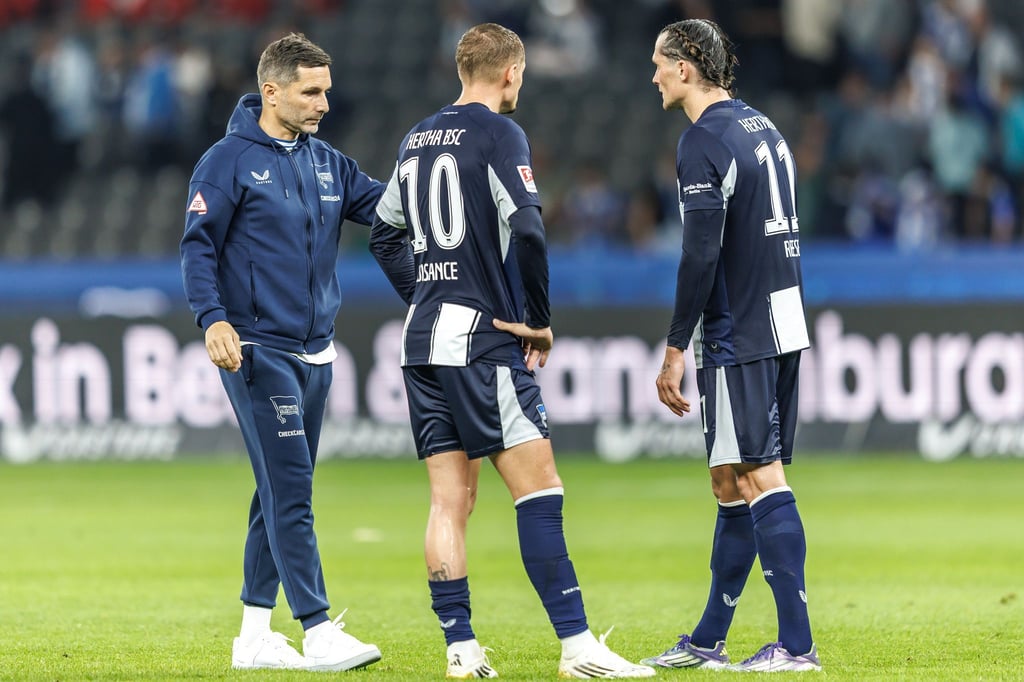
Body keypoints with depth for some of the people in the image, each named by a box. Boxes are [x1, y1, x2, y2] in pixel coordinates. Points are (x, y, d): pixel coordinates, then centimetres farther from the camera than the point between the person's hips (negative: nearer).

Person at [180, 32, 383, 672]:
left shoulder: (328, 163, 13)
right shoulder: (230, 160, -6)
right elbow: (198, 247, -9)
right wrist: (214, 318, -21)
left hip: (315, 351, 7)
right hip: (258, 350, -7)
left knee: (283, 494, 10)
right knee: (290, 493, -12)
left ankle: (255, 633, 16)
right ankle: (318, 632, -13)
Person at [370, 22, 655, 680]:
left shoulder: (418, 138, 15)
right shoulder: (497, 133, -8)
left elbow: (385, 235, 24)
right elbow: (525, 230, -19)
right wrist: (540, 321, -8)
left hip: (425, 341, 8)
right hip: (485, 339, -8)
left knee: (451, 498, 6)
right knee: (539, 489, -8)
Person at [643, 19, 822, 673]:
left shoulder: (704, 141, -12)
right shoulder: (764, 128, 16)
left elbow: (700, 255, -18)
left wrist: (675, 350, -14)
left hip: (738, 338, -9)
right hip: (782, 327, 9)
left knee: (758, 478, -10)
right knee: (732, 482, 13)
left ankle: (797, 643, -14)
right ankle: (707, 642, 18)